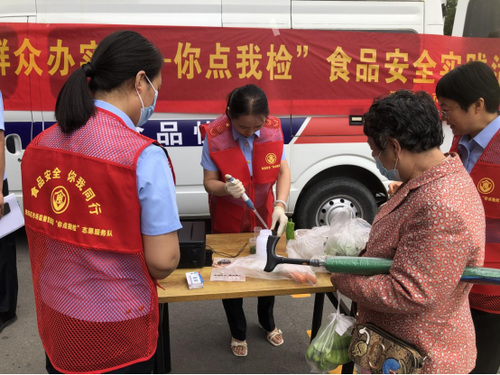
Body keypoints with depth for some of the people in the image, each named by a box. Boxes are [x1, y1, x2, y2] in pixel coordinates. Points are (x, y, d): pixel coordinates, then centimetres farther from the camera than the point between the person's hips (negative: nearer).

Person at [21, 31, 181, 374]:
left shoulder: (39, 145, -4)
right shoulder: (144, 157, -24)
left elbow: (42, 229, 4)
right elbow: (163, 262, -22)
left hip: (54, 319, 5)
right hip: (114, 332, -5)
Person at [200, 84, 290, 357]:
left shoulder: (274, 129, -16)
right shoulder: (214, 136, -24)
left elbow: (283, 171, -9)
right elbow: (209, 182, -16)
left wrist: (280, 205, -24)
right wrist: (226, 188, -39)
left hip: (264, 216, 3)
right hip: (228, 220, -2)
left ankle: (267, 322, 51)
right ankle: (238, 332, 43)